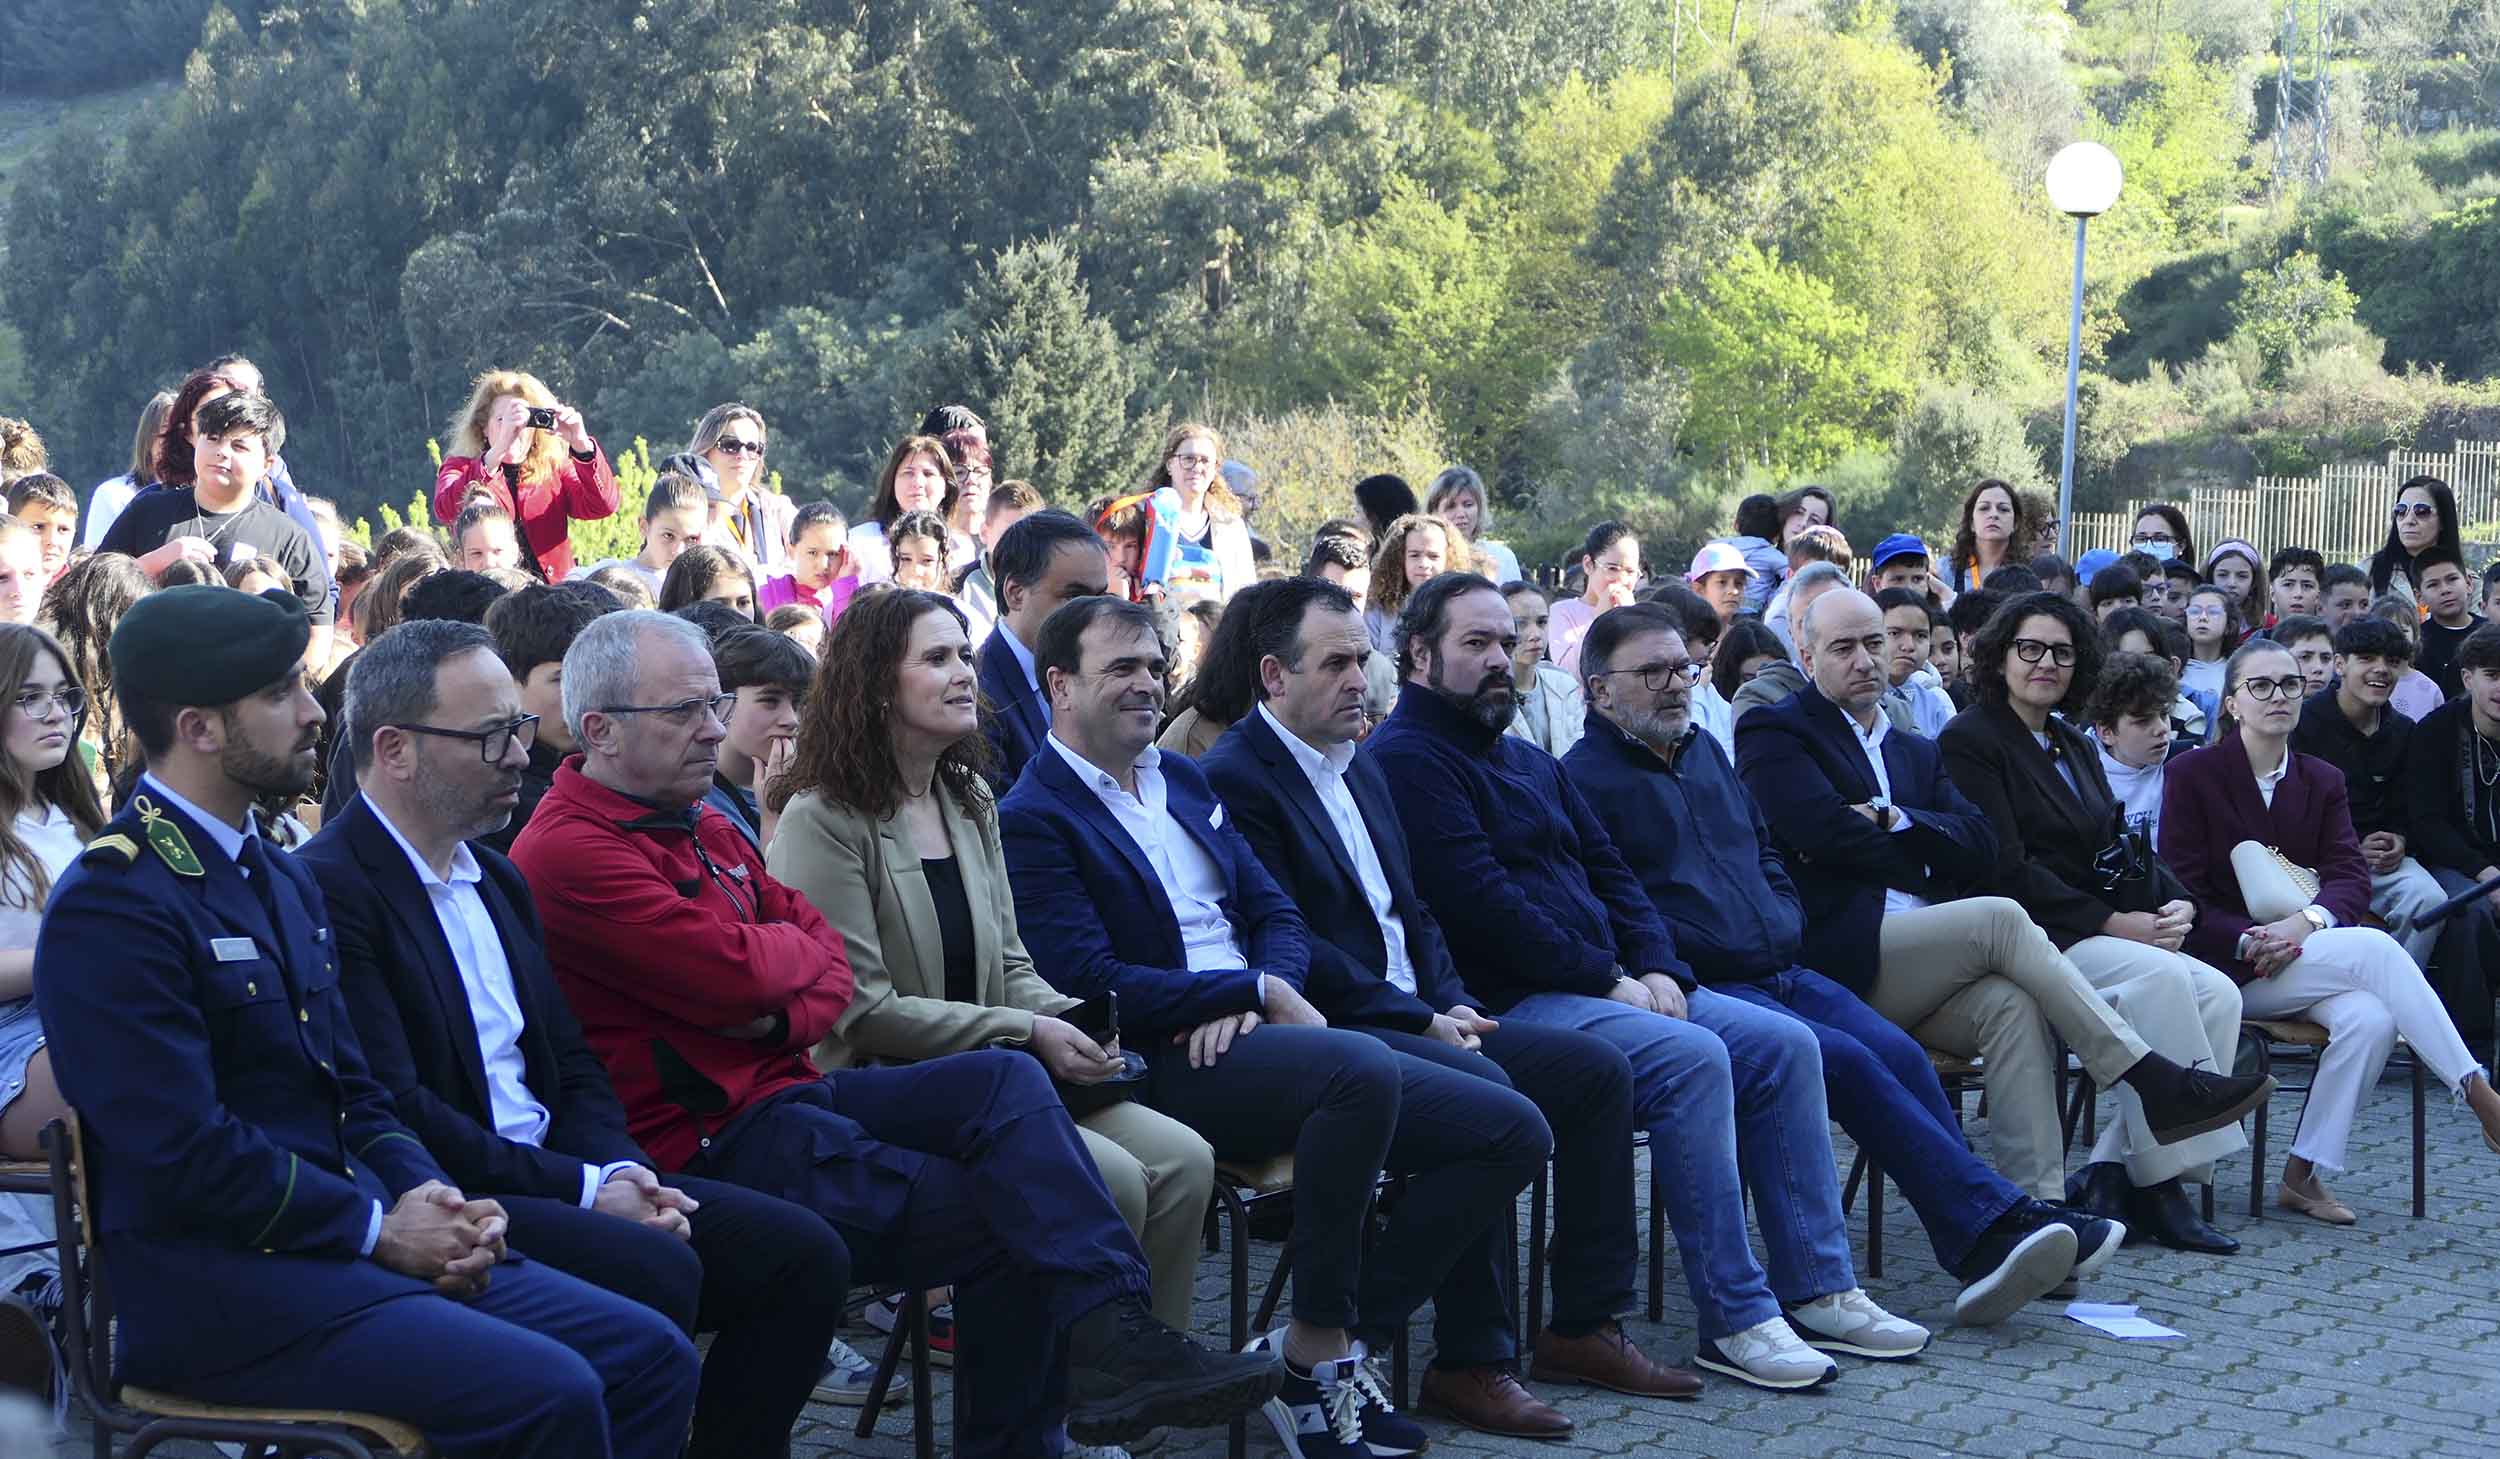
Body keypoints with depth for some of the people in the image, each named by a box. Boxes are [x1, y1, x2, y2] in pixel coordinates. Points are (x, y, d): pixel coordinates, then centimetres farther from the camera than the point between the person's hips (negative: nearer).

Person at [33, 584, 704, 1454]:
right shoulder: (110, 907, -13)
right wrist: (378, 1227, -12)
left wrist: (431, 1199, 0)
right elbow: (184, 1151, -19)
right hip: (211, 1284, -9)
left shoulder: (282, 880, 18)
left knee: (652, 1357, -5)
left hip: (345, 1241, 9)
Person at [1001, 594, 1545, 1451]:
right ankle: (1317, 1349, -22)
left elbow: (1278, 918, 18)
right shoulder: (1034, 818, -3)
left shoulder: (1184, 781, 22)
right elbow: (1091, 982, -14)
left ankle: (1341, 1344, -3)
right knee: (1364, 1068, -37)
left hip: (1254, 1037, 8)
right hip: (1162, 1069, -8)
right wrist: (1261, 989, -13)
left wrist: (1252, 1001, -6)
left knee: (1514, 1132, -5)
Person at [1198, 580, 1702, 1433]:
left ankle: (1585, 1328, 5)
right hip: (1335, 1031, -10)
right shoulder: (1237, 778, -11)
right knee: (1486, 1095, -32)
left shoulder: (1359, 766, 20)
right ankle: (1471, 1362, -23)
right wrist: (1422, 1019, -15)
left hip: (1420, 1017, 10)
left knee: (1599, 1070, 0)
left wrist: (1451, 1002, 3)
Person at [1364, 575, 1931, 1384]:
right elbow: (1479, 898, -17)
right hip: (1511, 1003, -9)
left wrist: (1657, 968, 0)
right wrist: (1606, 980, -15)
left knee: (1785, 1043, -3)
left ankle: (1816, 1285, 0)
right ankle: (1734, 1318, -26)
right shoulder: (1404, 758, -7)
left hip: (1607, 985, 10)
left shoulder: (1529, 763, 24)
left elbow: (1608, 869, 20)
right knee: (1690, 1056, -30)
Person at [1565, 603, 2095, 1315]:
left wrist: (1785, 925, 15)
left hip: (1779, 972, 7)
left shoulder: (1705, 751, 24)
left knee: (1899, 1052, -18)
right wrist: (1677, 964, -16)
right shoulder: (1584, 778, -2)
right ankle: (1992, 1223, -27)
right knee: (1846, 1059, -27)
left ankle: (1982, 1250, -23)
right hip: (1700, 990, -7)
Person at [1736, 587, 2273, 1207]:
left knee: (2010, 1003, -27)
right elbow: (1825, 831, -11)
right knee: (2000, 918, -25)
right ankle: (2155, 1084, -24)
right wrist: (1926, 858, 1)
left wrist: (1893, 821, -6)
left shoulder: (1916, 752, 27)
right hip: (1841, 957, -6)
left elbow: (1980, 848, 9)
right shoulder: (1774, 732, 7)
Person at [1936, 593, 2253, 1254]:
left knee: (2217, 993, -17)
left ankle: (2114, 1171, -17)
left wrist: (2175, 903, -2)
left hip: (2093, 934, 8)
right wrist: (2110, 923, -16)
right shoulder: (1970, 740, -3)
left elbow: (2121, 846, 19)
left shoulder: (2074, 746, 23)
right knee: (2158, 977, -30)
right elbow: (2004, 870, -12)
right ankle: (2161, 1177, -26)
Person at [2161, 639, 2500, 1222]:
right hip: (2226, 966, -5)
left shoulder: (2322, 781, 15)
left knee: (2371, 1017, -30)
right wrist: (2251, 940, -22)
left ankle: (2302, 1174, -20)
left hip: (2308, 959, 5)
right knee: (2374, 949, -29)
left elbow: (2351, 878, 1)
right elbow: (2183, 894, -6)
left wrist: (2307, 921, -21)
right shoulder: (2192, 775, 1)